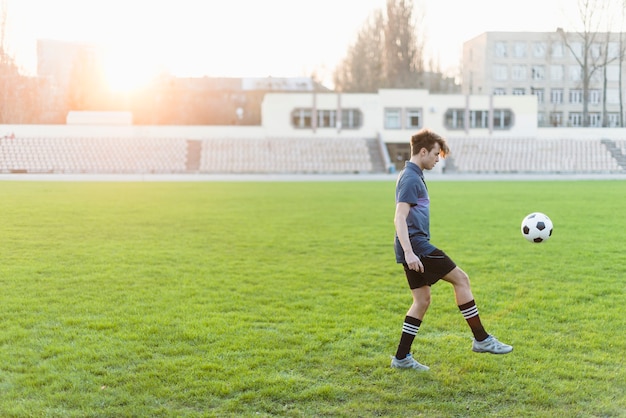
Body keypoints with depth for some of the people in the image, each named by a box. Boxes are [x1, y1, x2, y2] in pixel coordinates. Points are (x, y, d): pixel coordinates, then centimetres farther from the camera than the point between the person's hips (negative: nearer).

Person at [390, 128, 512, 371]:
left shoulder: (412, 176, 19)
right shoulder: (411, 179, -13)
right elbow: (399, 218, -22)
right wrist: (409, 253, -30)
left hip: (415, 247, 10)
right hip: (416, 245, -10)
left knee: (422, 300, 11)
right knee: (461, 279, -5)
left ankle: (402, 358, 12)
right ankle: (481, 339, 2)